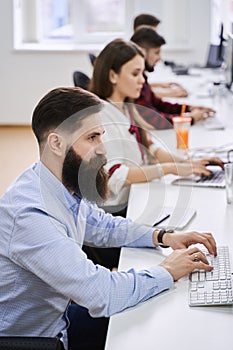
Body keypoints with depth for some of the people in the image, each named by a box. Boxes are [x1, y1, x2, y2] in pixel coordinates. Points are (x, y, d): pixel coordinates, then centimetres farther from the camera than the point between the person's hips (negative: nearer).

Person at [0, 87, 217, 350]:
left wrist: (162, 237, 3)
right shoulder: (30, 214, -32)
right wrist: (167, 272, -19)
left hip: (58, 316, 8)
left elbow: (103, 226, 18)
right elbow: (100, 293, -35)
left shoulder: (68, 186, -4)